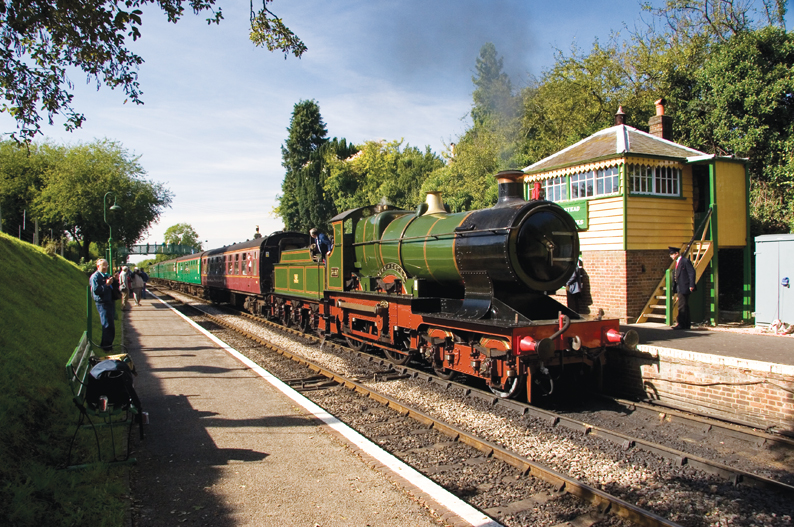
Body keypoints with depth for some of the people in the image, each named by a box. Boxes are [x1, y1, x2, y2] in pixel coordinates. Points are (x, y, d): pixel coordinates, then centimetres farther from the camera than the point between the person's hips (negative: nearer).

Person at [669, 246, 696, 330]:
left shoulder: (685, 261, -10)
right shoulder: (677, 262, 17)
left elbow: (692, 273, -14)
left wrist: (691, 285, -18)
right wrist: (674, 288, 17)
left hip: (684, 287, -9)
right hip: (680, 288, 9)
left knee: (682, 306, -9)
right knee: (684, 306, 12)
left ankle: (681, 324, -7)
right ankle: (687, 324, 17)